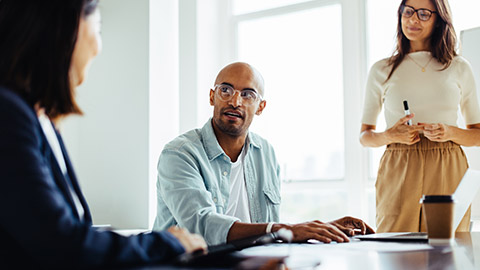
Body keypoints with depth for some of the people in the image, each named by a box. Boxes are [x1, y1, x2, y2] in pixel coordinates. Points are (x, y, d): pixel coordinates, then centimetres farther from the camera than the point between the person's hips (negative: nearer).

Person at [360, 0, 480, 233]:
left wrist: (450, 133, -7)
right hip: (398, 174, 0)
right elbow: (365, 136, 11)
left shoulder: (459, 68, 11)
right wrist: (389, 136, -9)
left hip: (447, 173, 1)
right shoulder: (381, 71, 9)